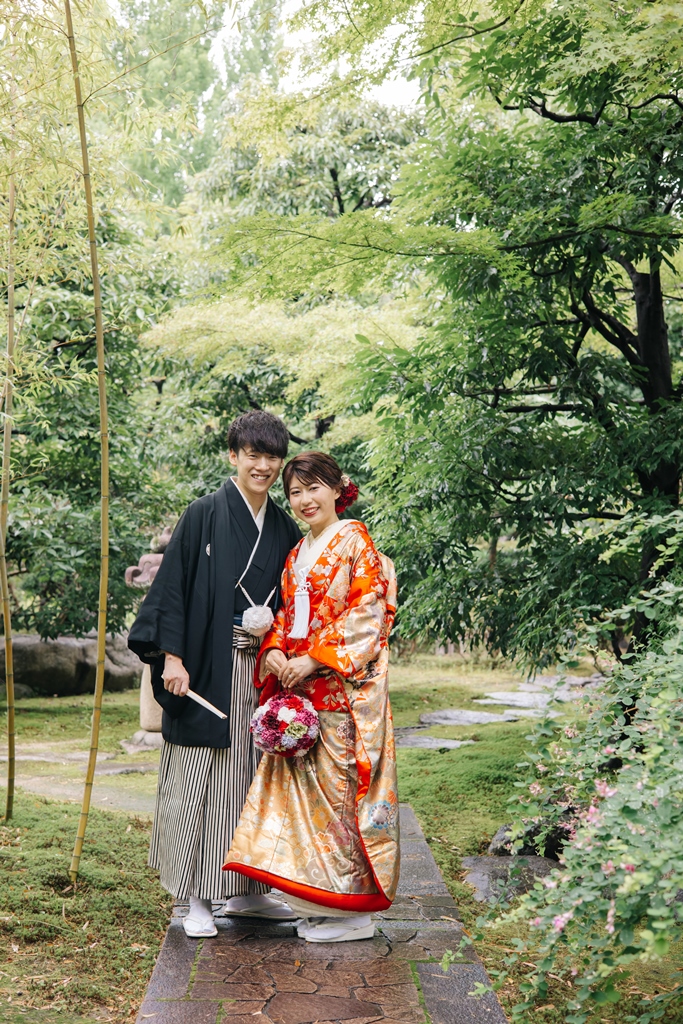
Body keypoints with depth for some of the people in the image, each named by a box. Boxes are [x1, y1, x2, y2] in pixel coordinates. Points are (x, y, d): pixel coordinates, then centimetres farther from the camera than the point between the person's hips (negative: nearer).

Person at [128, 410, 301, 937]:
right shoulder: (204, 515, -4)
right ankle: (197, 898, 9)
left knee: (254, 775, 10)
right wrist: (173, 657, -14)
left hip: (262, 671, 5)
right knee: (203, 776, 0)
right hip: (208, 670, -5)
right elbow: (173, 586, -7)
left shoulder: (284, 528, 11)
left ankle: (247, 889, 22)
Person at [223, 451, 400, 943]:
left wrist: (314, 659, -17)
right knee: (302, 786, 6)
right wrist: (275, 651, -1)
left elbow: (367, 613, -12)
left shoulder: (355, 540, -4)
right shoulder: (298, 553, 18)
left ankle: (354, 909, 5)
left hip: (344, 688, -7)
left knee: (338, 783, -6)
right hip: (299, 688, 7)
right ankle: (323, 901, 17)